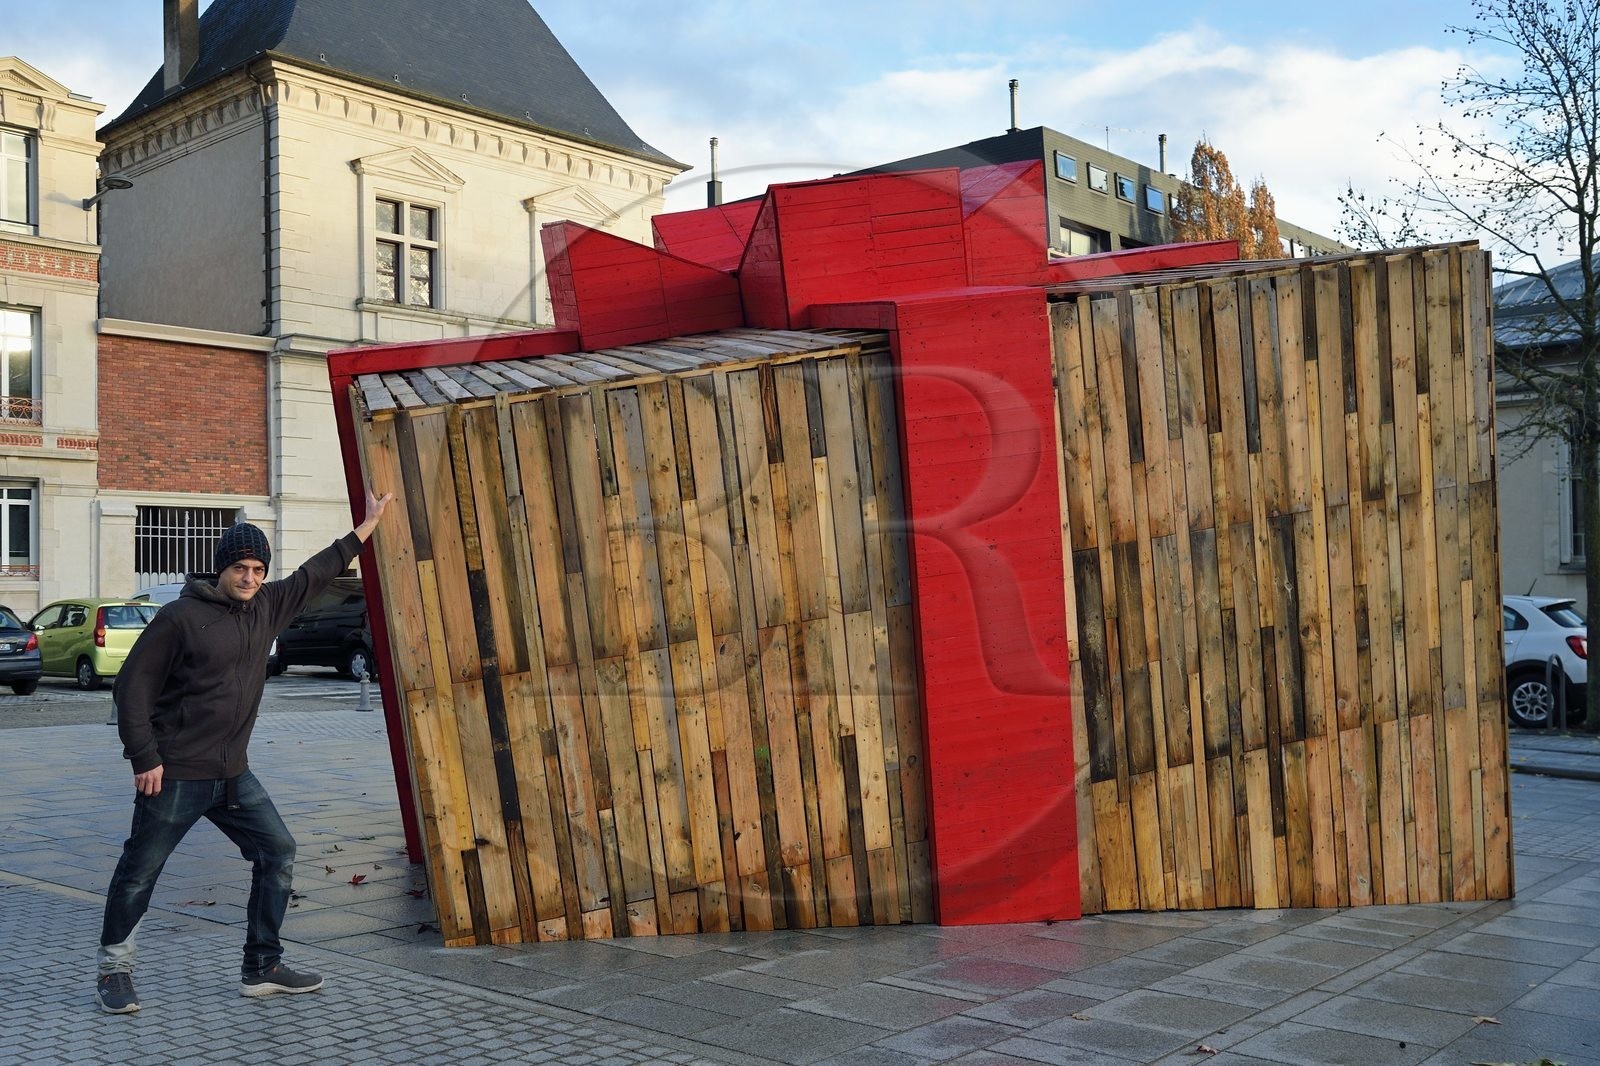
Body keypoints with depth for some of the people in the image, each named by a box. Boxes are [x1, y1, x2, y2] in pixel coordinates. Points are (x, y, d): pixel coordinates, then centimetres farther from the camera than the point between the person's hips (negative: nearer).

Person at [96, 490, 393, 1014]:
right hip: (175, 776, -6)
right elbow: (133, 685, -10)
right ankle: (114, 969, 25)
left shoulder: (267, 607, 6)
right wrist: (144, 758, -14)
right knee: (139, 872, 5)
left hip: (233, 775, 6)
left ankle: (261, 968, 13)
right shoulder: (181, 616, -12)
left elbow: (315, 574, 20)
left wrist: (367, 526, 22)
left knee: (278, 854, 3)